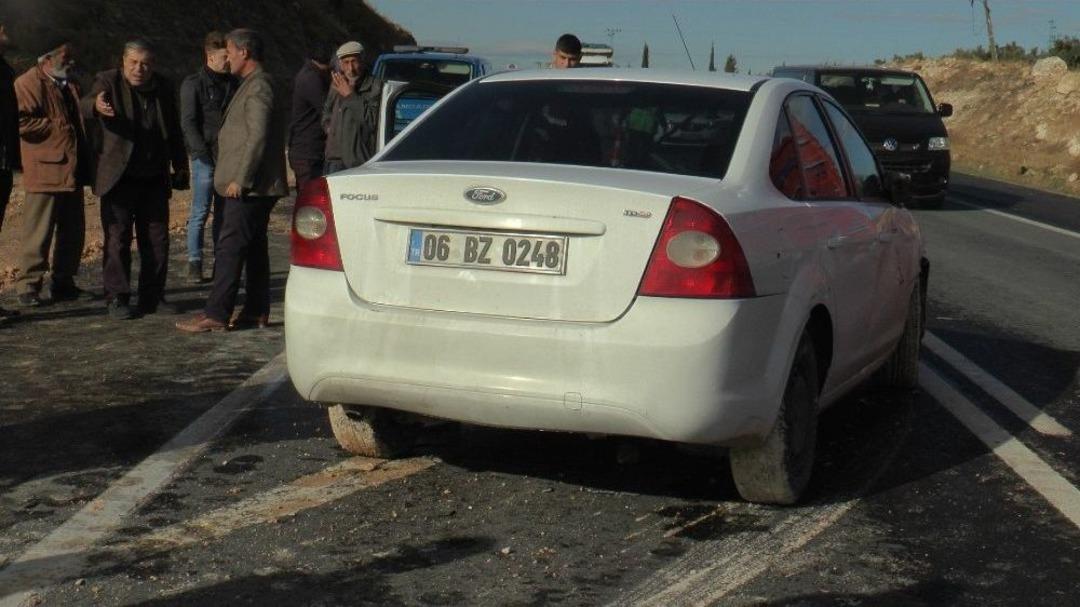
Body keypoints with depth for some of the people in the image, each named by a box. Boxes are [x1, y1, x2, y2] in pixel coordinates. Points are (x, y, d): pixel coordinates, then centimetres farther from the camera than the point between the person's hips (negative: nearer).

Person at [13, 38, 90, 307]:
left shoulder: (70, 86, 21)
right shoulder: (28, 84, -6)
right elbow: (22, 122, -17)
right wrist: (57, 127, -14)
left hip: (72, 171, 8)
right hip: (45, 171, -8)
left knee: (73, 232, 10)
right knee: (38, 232, -5)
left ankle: (63, 284, 19)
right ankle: (28, 286, 3)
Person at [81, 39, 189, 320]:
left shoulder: (164, 87, 7)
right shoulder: (108, 82, -6)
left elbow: (174, 131, 17)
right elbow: (86, 106, -26)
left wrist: (180, 166, 17)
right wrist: (96, 105, -49)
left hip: (155, 179, 4)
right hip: (118, 178, -4)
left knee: (157, 240, 7)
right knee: (117, 239, -2)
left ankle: (153, 296, 17)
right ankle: (117, 298, 5)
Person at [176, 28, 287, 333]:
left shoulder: (258, 88, -14)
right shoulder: (254, 86, 19)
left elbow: (258, 138, -21)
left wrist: (239, 179, -21)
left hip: (249, 186, -10)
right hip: (253, 185, 10)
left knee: (230, 248, -9)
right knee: (255, 248, 11)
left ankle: (216, 314, -8)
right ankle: (256, 311, 16)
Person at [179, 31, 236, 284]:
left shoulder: (232, 83, 14)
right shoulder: (193, 84, -2)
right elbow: (188, 123, -6)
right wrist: (203, 153, -15)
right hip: (204, 157, -5)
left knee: (224, 212, 6)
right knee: (200, 211, -5)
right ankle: (195, 263, 0)